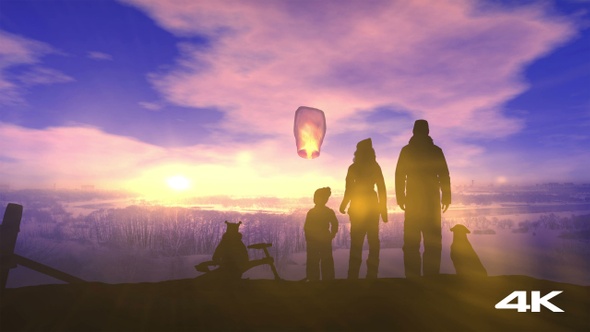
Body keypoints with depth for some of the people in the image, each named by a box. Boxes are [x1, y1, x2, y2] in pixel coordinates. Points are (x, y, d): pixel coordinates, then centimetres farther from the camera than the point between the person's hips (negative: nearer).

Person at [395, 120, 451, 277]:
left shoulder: (406, 150, 4)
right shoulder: (436, 150, 4)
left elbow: (399, 176, 0)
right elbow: (444, 176, 0)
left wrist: (400, 197, 4)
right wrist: (446, 197, 5)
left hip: (413, 200, 0)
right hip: (432, 200, 0)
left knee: (411, 242, 3)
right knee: (433, 242, 4)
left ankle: (412, 278, 1)